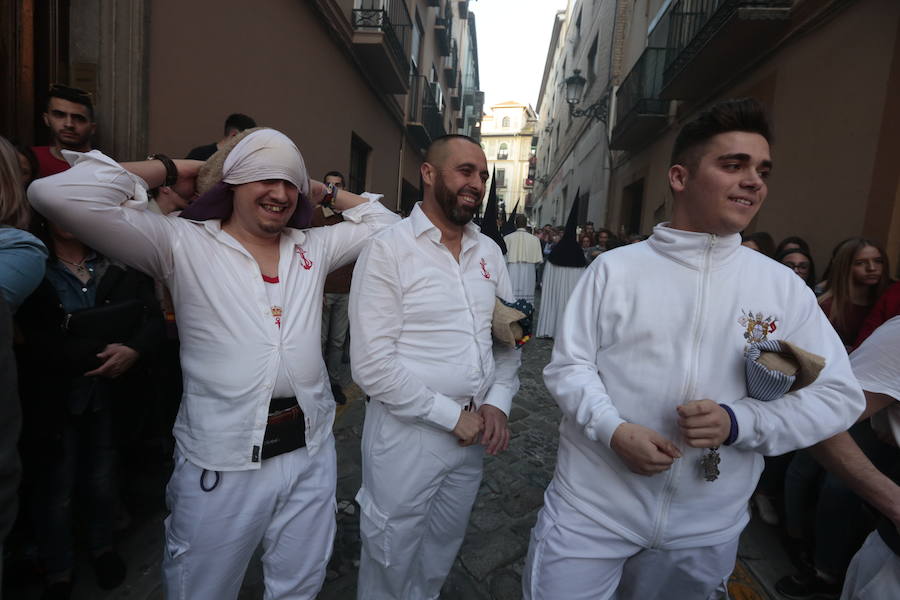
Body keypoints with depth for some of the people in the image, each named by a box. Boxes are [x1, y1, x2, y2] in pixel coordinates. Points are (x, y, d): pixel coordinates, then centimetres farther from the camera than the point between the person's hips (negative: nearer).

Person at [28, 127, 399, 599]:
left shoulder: (313, 246, 6)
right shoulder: (183, 243, -7)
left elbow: (387, 223, 14)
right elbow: (57, 195, -16)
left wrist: (323, 192, 8)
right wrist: (175, 169, -6)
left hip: (310, 451, 4)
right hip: (221, 462, -3)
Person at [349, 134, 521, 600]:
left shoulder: (488, 251, 5)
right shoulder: (388, 248, -15)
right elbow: (371, 365, -19)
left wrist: (498, 402, -5)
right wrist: (451, 415, -16)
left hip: (473, 432, 6)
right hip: (408, 432, -5)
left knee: (442, 552, 26)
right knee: (391, 558, 16)